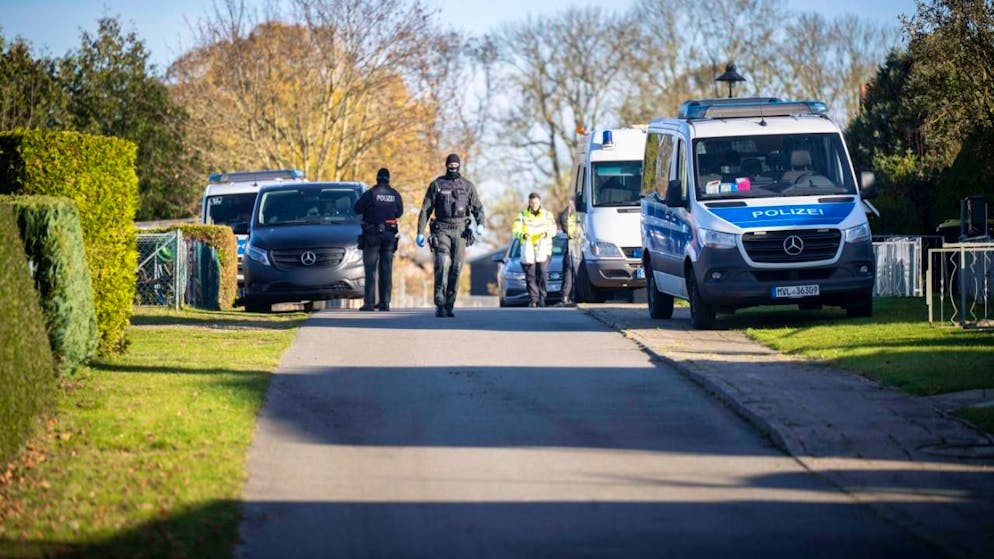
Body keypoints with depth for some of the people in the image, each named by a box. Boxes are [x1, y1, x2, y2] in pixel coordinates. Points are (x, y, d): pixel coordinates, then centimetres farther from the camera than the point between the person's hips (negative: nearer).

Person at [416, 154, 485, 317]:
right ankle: (439, 305, -19)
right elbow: (425, 210, 5)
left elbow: (478, 207, 9)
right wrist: (420, 232, -1)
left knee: (456, 269, 1)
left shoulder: (467, 186, 9)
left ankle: (449, 306, 8)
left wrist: (480, 224, -11)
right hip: (442, 230, -2)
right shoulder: (437, 184, 4)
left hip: (460, 231, 2)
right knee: (442, 266, -17)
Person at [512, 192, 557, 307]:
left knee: (543, 273, -12)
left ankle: (541, 299, -6)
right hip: (528, 249, 0)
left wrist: (546, 234, -24)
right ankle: (533, 300, -2)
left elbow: (553, 230, 0)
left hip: (543, 249, 0)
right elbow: (516, 231, -7)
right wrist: (523, 235, -30)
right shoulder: (522, 216, 3)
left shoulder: (547, 214, 7)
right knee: (531, 275, -5)